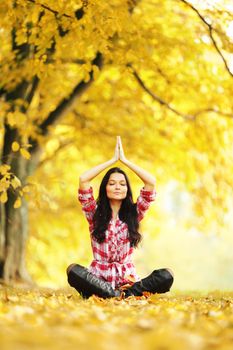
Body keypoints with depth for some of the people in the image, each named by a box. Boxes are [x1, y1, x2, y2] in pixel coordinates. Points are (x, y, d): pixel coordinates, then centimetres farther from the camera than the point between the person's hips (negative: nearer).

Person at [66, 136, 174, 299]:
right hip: (99, 281, -1)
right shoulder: (95, 214, 7)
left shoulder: (134, 214, 10)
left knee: (166, 276, -25)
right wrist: (113, 160, 2)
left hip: (127, 280, 1)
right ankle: (120, 295, -37)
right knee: (73, 270, -34)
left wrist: (124, 159, 4)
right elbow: (83, 179, -7)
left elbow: (151, 182, -2)